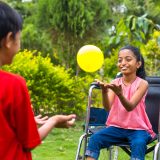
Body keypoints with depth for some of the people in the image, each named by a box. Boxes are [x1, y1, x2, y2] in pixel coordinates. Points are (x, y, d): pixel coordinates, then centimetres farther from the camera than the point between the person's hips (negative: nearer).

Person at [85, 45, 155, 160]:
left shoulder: (142, 83, -7)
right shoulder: (115, 82, 2)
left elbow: (130, 107, -21)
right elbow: (108, 107, -13)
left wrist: (119, 93, -42)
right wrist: (104, 91, -34)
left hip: (138, 129, -3)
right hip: (116, 127, 3)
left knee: (138, 144, -34)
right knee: (95, 139, -21)